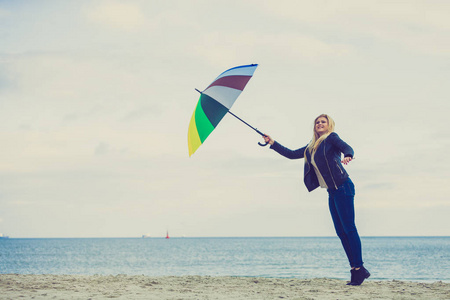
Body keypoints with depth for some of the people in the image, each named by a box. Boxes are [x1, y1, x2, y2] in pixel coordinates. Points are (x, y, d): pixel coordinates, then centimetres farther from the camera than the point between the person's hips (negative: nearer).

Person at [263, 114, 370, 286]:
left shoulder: (331, 138, -2)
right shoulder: (311, 147, 20)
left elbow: (347, 147, -19)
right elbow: (292, 154, 26)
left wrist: (347, 156, -42)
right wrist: (272, 143, 23)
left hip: (342, 187, -8)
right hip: (332, 192, 8)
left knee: (348, 228, -12)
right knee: (340, 231, 4)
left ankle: (359, 269, -12)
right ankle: (356, 271, 5)